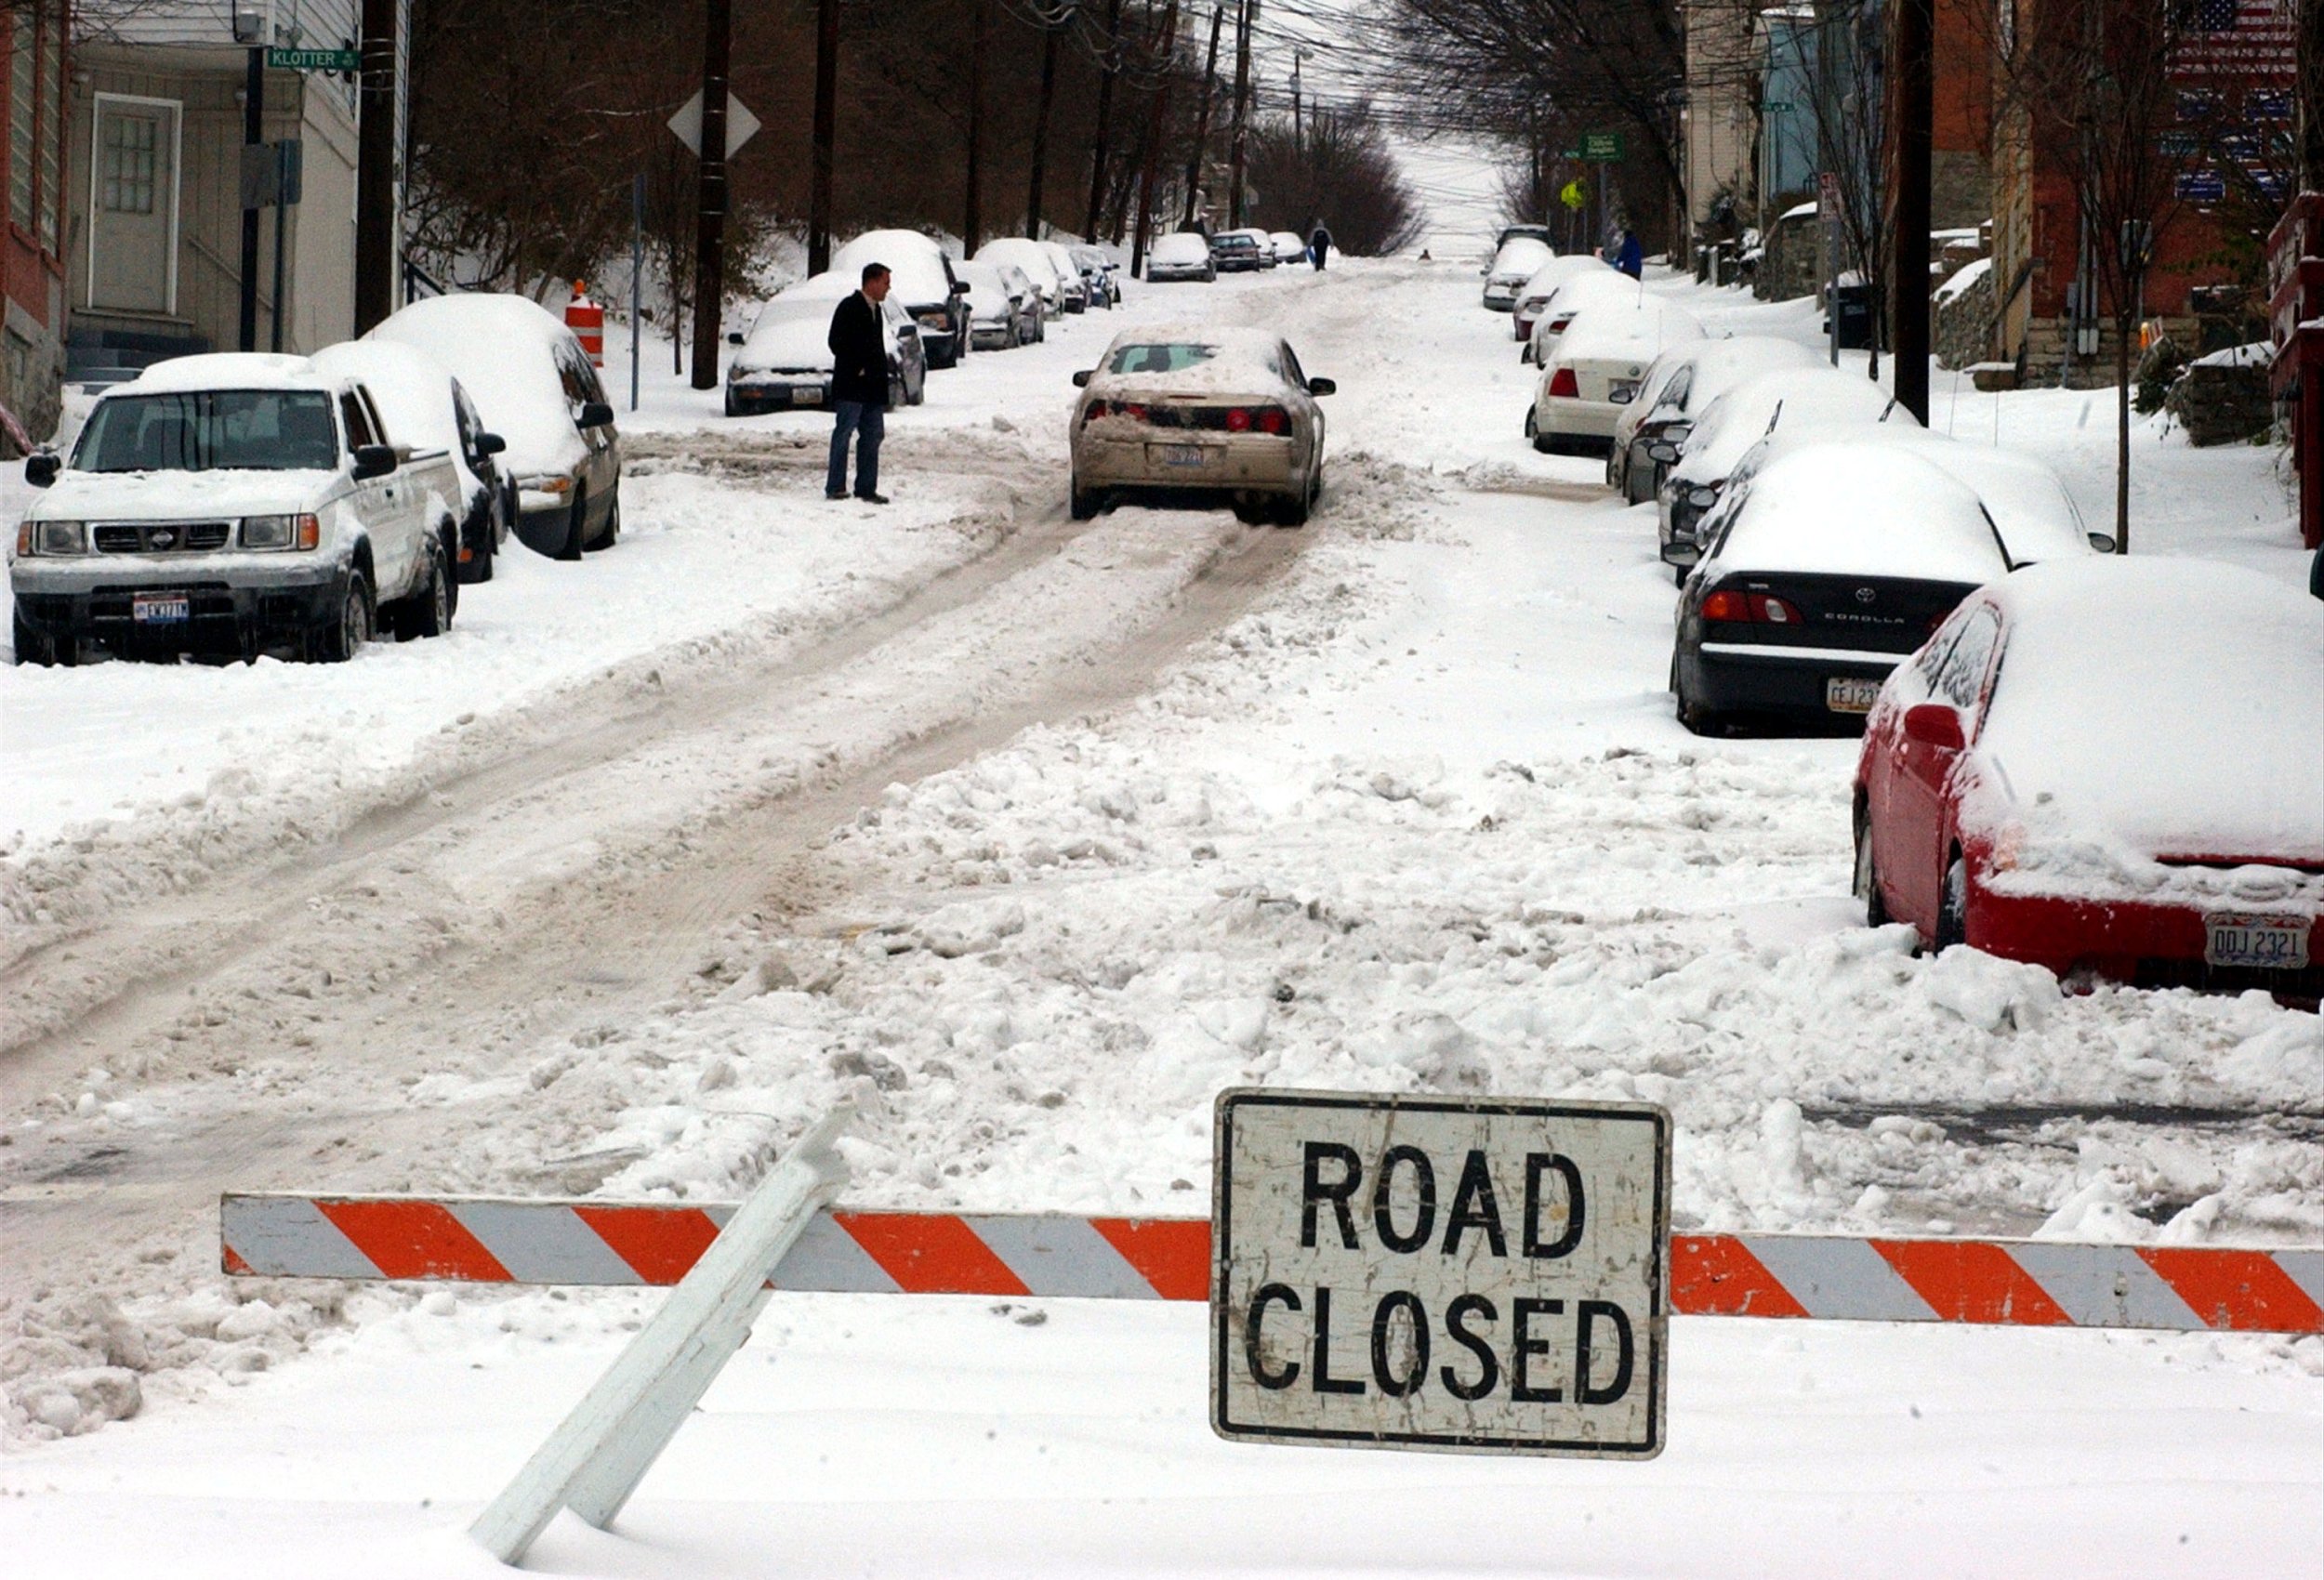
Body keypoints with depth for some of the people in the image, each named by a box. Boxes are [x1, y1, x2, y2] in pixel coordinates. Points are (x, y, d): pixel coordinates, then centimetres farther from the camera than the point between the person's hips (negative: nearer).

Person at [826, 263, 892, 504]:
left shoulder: (874, 309, 17)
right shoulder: (849, 308, -9)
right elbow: (836, 342, -14)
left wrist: (881, 375, 11)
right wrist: (857, 368, -14)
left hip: (872, 388, 9)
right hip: (851, 387, -9)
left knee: (873, 436, 7)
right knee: (843, 433, -6)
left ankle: (867, 489, 11)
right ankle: (835, 488, -5)